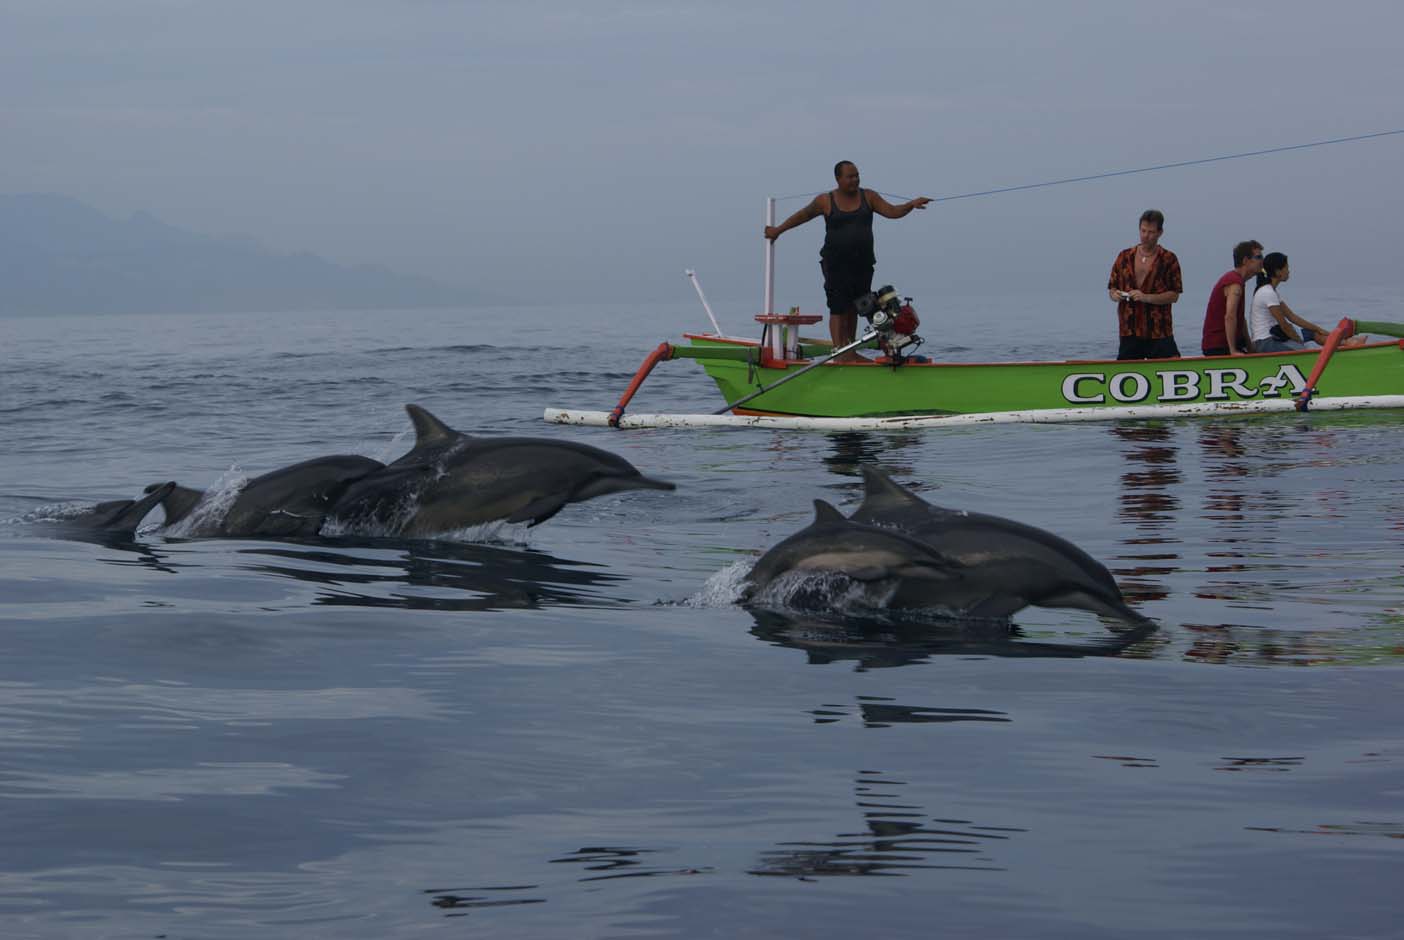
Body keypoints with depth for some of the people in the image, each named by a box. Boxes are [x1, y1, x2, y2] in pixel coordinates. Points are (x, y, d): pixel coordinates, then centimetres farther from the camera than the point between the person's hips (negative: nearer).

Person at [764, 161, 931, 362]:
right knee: (838, 309, -9)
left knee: (853, 309, 10)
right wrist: (778, 230, 19)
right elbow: (801, 216, 12)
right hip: (836, 264, -4)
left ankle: (850, 352, 17)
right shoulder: (825, 201, -1)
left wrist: (911, 205, -20)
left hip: (863, 264, 4)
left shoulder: (869, 197, 5)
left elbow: (892, 212, -2)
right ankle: (839, 353, -13)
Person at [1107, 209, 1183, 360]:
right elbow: (1111, 288, 18)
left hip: (1159, 333, -3)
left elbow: (1174, 295, -4)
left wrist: (1146, 297, -15)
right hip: (1129, 332, 3)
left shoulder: (1168, 259, 1)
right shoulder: (1125, 257, 12)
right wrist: (1114, 295, -6)